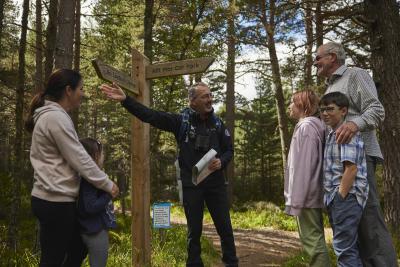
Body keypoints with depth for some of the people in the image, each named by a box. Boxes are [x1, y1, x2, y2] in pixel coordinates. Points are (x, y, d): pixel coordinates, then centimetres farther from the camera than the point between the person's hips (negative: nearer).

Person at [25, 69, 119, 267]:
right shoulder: (56, 117, -18)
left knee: (79, 248, 21)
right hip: (55, 201, -10)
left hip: (55, 198, 10)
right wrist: (108, 184, -8)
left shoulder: (52, 115, 14)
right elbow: (79, 159, -18)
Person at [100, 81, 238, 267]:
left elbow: (229, 150, 10)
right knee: (194, 230, 11)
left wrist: (221, 162, -12)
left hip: (215, 184, 2)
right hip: (191, 185, -2)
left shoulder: (217, 123, 3)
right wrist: (125, 100, -20)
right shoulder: (181, 120, -5)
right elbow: (150, 115, -11)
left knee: (225, 228, 10)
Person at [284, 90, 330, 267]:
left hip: (306, 197, -10)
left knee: (312, 240, -5)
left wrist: (294, 201, -19)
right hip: (312, 196, 10)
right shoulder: (314, 126, 15)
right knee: (315, 239, 15)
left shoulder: (305, 127, -13)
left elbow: (303, 167, -20)